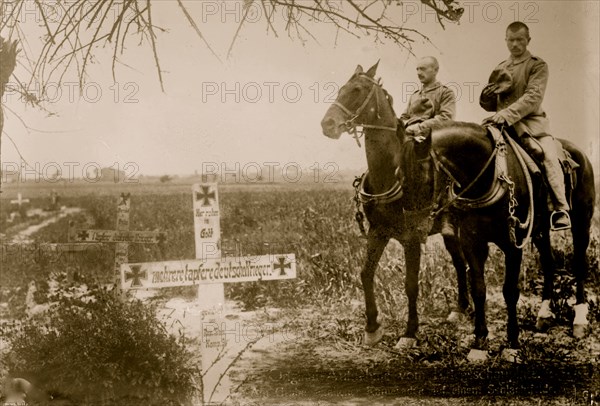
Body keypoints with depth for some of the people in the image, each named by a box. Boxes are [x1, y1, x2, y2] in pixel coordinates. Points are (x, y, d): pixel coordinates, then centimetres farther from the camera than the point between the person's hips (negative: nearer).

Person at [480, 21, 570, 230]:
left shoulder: (537, 66, 2)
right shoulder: (500, 69, 18)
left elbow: (533, 97, -14)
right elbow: (490, 106, 20)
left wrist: (507, 114, -28)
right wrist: (487, 96, -5)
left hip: (530, 121, -5)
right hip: (503, 125, 5)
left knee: (549, 156, -28)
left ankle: (561, 209, -28)